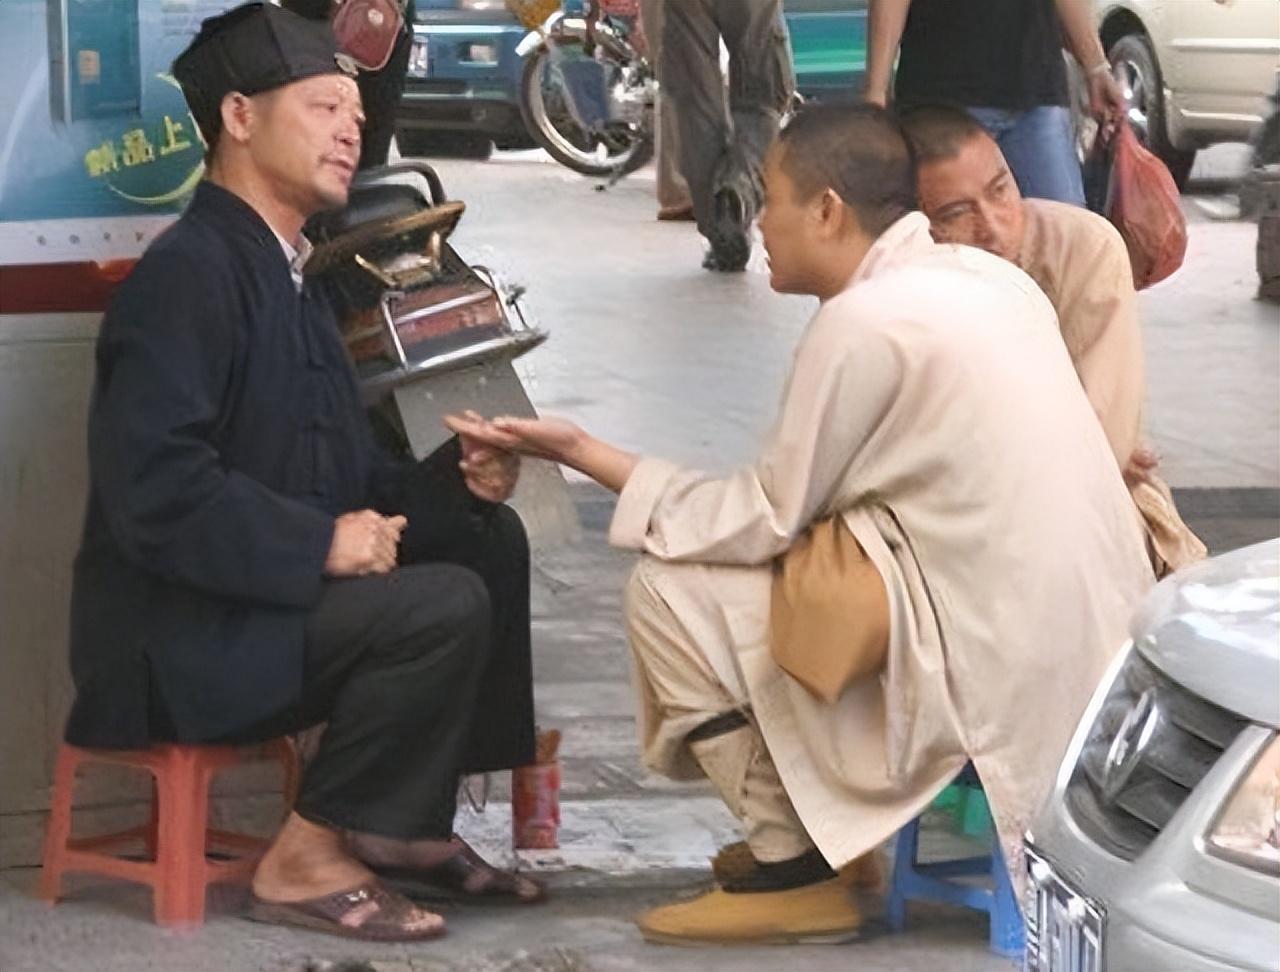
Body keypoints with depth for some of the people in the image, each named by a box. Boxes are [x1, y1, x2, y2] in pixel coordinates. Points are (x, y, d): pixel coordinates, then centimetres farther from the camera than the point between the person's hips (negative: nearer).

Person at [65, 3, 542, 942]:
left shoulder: (285, 275, 16)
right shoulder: (188, 273, -16)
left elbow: (343, 479, 15)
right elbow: (152, 488, -26)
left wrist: (455, 478, -2)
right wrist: (319, 543, -24)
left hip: (270, 593, 10)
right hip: (179, 635, -10)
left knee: (487, 539, 6)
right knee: (442, 607, -24)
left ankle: (409, 822, 8)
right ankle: (309, 857, -11)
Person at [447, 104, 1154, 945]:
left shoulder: (866, 320, -14)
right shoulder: (981, 276, 11)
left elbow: (766, 522, -8)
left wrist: (587, 454, -1)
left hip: (999, 681, -9)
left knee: (671, 591, -4)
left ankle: (794, 868, 3)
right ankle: (831, 831, 22)